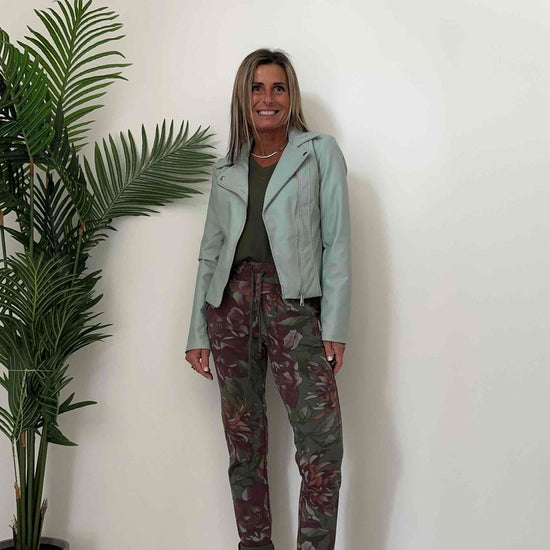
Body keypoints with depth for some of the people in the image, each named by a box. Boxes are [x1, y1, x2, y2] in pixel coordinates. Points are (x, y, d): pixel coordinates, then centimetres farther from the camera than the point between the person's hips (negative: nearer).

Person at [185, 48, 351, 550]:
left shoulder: (321, 152, 7)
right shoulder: (226, 169, 17)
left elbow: (337, 243, 0)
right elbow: (210, 251, 17)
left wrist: (335, 326, -8)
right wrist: (198, 334, 11)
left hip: (293, 302, -3)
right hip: (232, 300, 4)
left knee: (323, 440, -16)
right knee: (244, 440, 7)